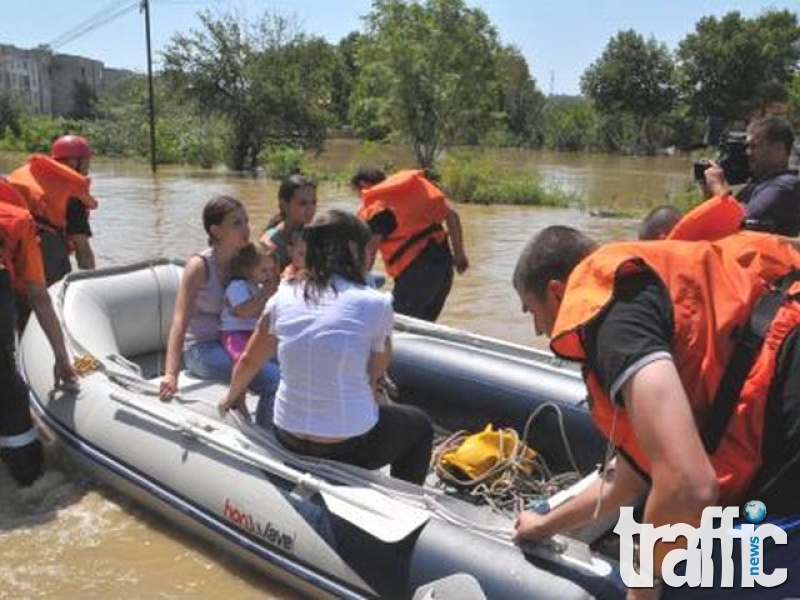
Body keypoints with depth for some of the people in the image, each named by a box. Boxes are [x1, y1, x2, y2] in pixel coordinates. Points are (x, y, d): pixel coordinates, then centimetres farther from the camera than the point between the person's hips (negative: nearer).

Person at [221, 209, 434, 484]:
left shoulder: (283, 297, -2)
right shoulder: (376, 304, -14)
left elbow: (248, 362, 10)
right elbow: (374, 377, -4)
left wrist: (231, 398, 29)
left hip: (288, 439, 5)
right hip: (350, 446, -5)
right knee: (420, 424, 26)